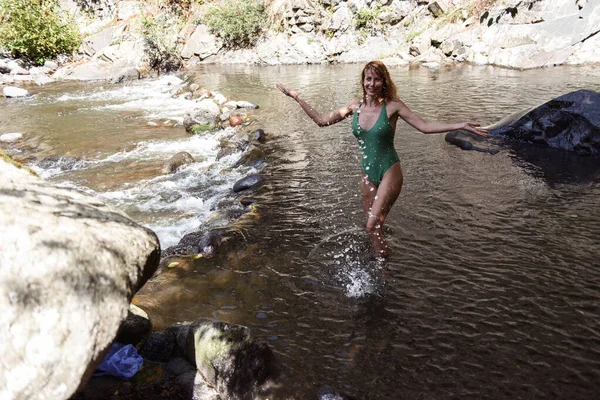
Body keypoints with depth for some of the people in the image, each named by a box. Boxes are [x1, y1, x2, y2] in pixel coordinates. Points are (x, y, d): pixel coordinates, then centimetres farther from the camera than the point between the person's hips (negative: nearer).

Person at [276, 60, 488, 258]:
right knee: (374, 227, 12)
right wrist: (296, 97, 6)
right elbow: (322, 120, 7)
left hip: (388, 172, -5)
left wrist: (461, 125, -21)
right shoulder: (355, 105, 1)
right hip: (367, 173, 5)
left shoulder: (392, 105, -11)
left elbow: (425, 126, -12)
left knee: (373, 226, -12)